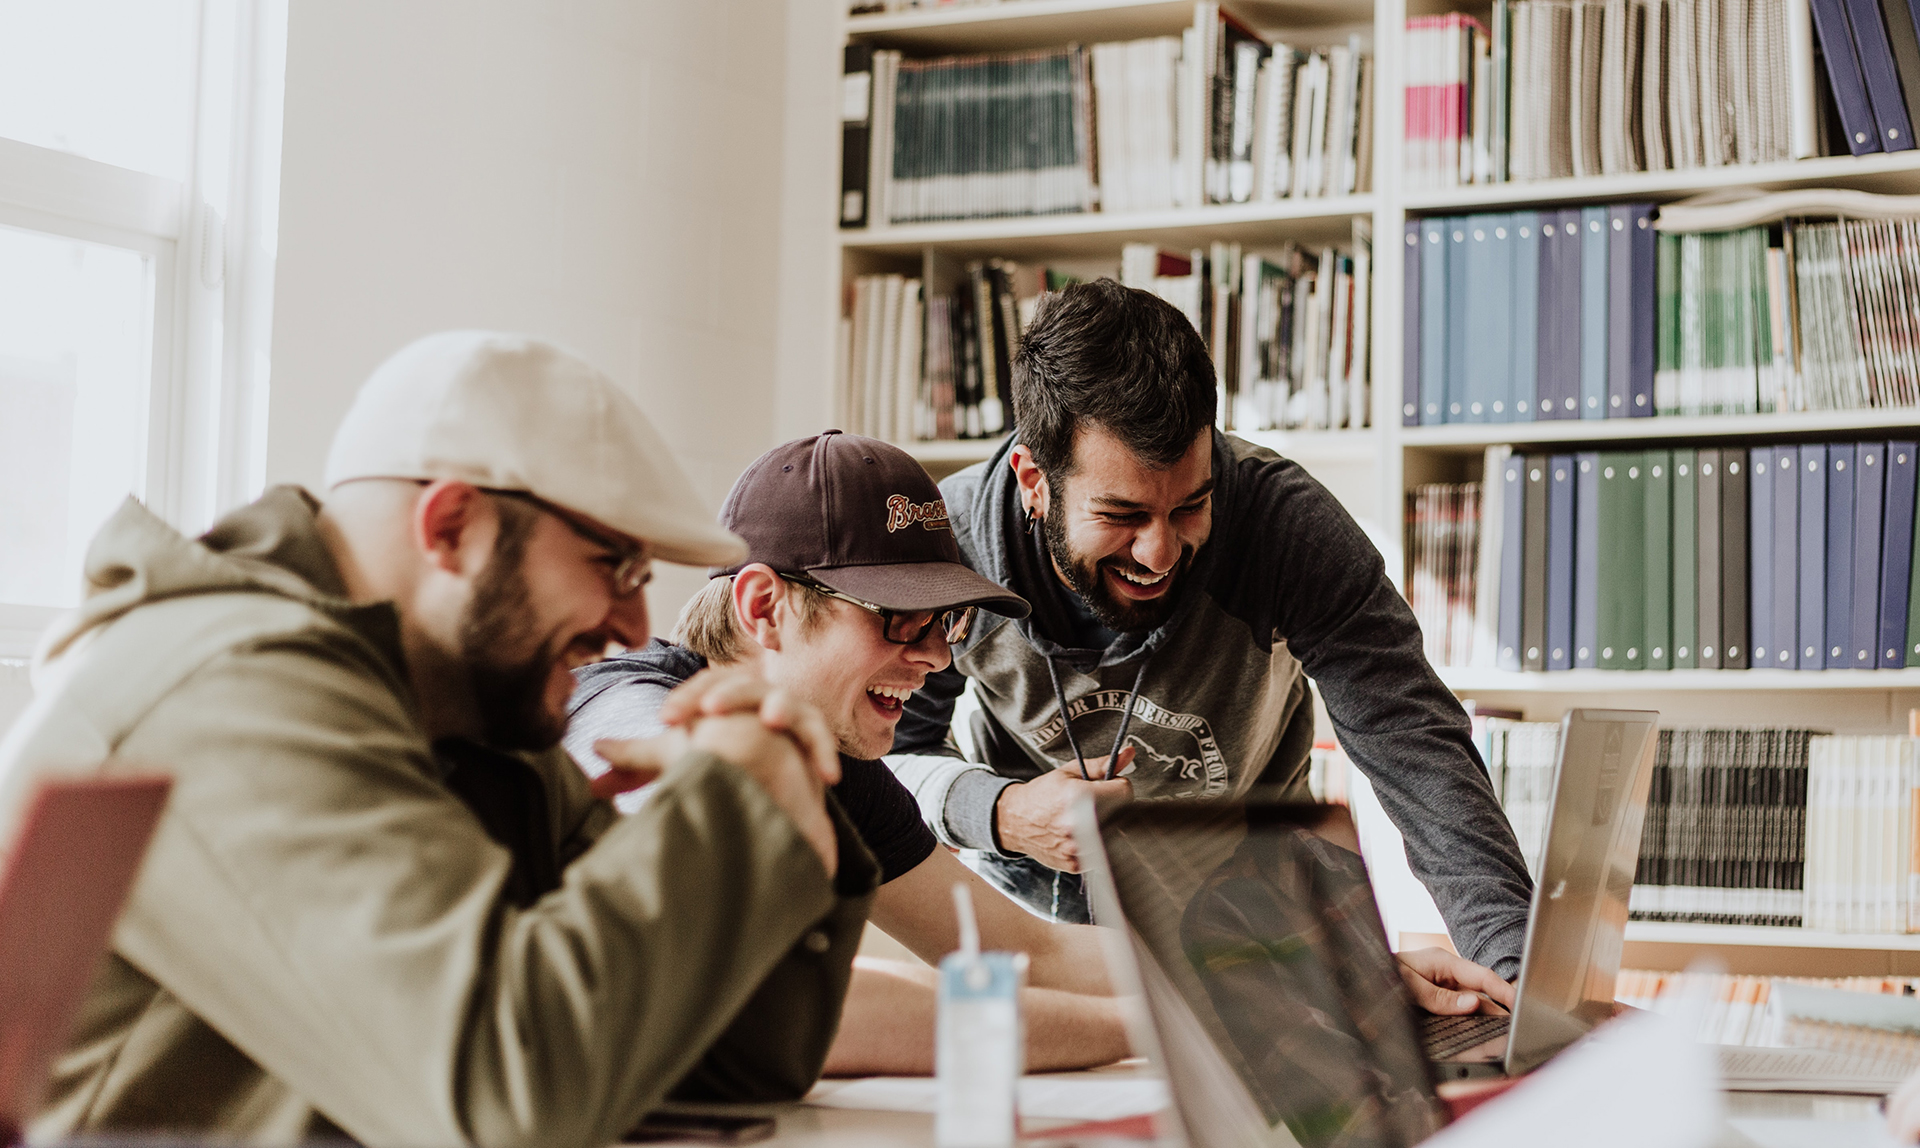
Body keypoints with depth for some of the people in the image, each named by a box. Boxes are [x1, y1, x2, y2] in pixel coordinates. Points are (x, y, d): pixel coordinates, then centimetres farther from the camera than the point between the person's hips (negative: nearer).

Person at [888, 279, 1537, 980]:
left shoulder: (1287, 521, -26)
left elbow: (1415, 745, -29)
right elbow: (887, 751, -10)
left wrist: (1518, 963, -43)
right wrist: (999, 813, -32)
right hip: (1028, 894, -1)